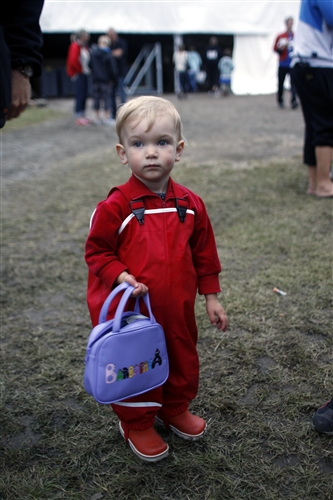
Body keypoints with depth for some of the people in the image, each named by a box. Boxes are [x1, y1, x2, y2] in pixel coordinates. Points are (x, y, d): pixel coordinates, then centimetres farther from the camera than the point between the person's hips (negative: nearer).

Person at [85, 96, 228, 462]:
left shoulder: (190, 204, -3)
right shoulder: (115, 207, -16)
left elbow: (204, 253, 6)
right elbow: (97, 253, -7)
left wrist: (211, 297, 8)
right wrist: (121, 277, -23)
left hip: (178, 308, 5)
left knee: (183, 359, 22)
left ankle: (175, 409, 49)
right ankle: (136, 424, 38)